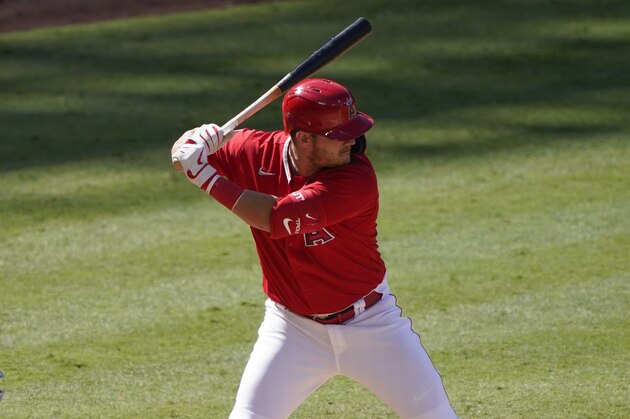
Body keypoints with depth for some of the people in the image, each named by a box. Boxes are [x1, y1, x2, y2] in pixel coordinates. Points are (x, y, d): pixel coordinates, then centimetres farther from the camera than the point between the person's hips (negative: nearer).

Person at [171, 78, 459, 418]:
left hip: (369, 323, -2)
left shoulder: (357, 177, -26)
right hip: (293, 327, 2)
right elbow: (182, 153, -1)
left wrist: (209, 179, -32)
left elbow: (278, 218, -35)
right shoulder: (256, 152, -12)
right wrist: (199, 138, -25)